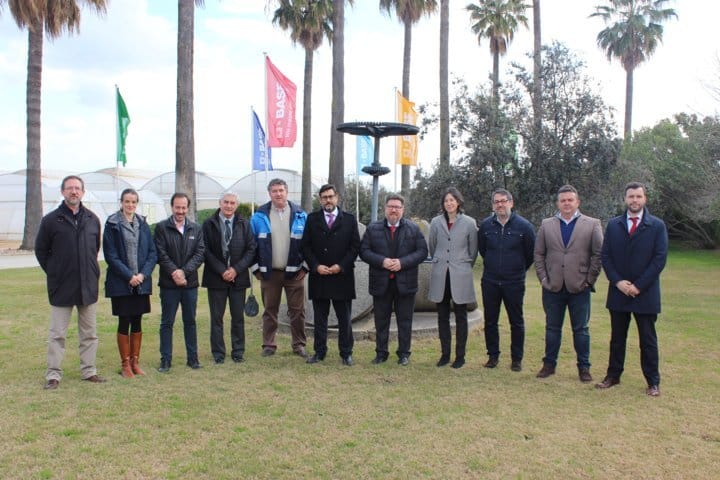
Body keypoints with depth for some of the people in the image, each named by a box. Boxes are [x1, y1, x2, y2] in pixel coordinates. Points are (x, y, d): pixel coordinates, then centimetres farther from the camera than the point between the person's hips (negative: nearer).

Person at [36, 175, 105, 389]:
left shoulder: (93, 219, 5)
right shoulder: (51, 220, -4)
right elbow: (41, 250, 4)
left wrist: (91, 271, 10)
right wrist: (54, 273, 1)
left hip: (88, 286, 3)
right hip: (61, 288, -3)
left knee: (89, 333, 11)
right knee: (57, 334, 4)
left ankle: (88, 370, 21)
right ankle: (53, 374, 14)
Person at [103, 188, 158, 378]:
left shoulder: (143, 224, 7)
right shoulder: (112, 224, -4)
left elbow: (153, 253, 5)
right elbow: (110, 255, -8)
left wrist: (143, 274, -9)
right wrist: (129, 276, -14)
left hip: (141, 282, 4)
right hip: (121, 283, -3)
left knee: (137, 322, 10)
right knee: (124, 323, 2)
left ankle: (135, 361, 20)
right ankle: (125, 364, 13)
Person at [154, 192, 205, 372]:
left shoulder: (196, 228, 7)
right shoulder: (161, 228, -1)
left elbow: (200, 253, -1)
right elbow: (161, 254, -7)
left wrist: (184, 271, -13)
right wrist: (174, 272, -17)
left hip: (190, 282, 3)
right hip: (169, 283, -2)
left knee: (190, 321, 11)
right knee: (167, 322, 5)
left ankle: (193, 358, 20)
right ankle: (165, 359, 13)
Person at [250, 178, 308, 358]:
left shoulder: (300, 215, 1)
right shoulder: (259, 216, 0)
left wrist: (305, 267, -2)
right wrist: (256, 268, -1)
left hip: (295, 272, 0)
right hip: (269, 273, 0)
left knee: (297, 311, 4)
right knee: (270, 311, 9)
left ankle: (299, 345, 15)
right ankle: (269, 345, 19)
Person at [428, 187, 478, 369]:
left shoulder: (469, 223, -2)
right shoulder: (436, 222, 4)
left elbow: (473, 250, 7)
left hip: (460, 276, -2)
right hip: (440, 275, 2)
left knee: (460, 317, 4)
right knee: (442, 317, 8)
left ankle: (460, 356, 12)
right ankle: (445, 354, 17)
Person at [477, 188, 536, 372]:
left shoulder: (524, 226, -7)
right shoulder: (485, 225, -1)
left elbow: (531, 253, 3)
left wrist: (519, 269, 11)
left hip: (514, 283, -2)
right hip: (490, 281, 2)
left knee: (517, 322, 7)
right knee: (490, 321, 9)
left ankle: (517, 359, 18)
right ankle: (493, 356, 22)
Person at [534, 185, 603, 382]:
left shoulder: (592, 225, 1)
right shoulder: (546, 225, 7)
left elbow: (599, 254, -1)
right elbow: (539, 254, 9)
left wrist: (589, 279, -5)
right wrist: (543, 278, 1)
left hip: (579, 287, -2)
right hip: (553, 287, 2)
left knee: (581, 329, 6)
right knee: (552, 328, 11)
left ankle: (584, 367, 17)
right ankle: (549, 364, 21)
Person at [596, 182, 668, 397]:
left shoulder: (657, 226, -1)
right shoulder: (613, 225, 6)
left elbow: (660, 259, -7)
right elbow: (605, 256, 4)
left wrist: (638, 285, -13)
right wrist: (618, 281, -10)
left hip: (645, 294, -2)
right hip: (618, 292, 3)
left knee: (648, 339, 5)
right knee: (617, 338, 11)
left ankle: (653, 382, 15)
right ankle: (613, 375, 21)